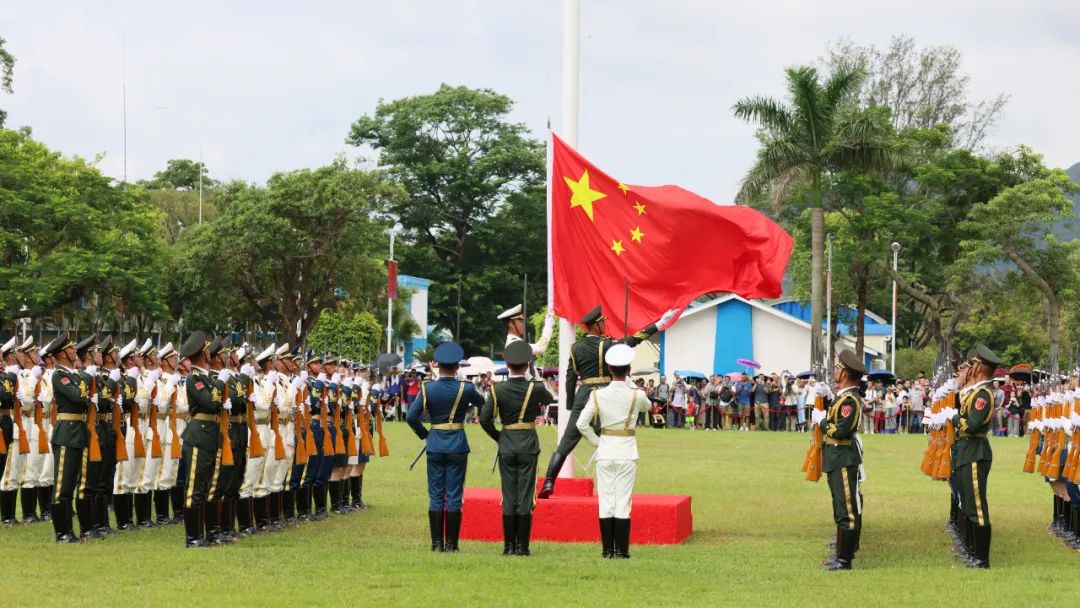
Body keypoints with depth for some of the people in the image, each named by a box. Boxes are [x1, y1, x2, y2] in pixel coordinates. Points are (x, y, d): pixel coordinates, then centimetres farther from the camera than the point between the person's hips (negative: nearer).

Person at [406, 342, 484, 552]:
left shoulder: (428, 389, -6)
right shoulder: (466, 389, -8)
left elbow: (411, 416, -9)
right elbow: (483, 405, 12)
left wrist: (424, 435, 6)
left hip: (435, 446, 1)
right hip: (458, 446, -1)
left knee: (436, 496, 8)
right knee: (454, 496, 4)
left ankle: (437, 543, 8)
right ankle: (451, 544, 4)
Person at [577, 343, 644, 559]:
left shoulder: (598, 395, -6)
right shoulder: (636, 395, -8)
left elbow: (582, 424, -7)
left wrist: (596, 442, 7)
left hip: (605, 452, 1)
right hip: (627, 452, -1)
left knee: (605, 501, 6)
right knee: (623, 501, 1)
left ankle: (607, 549, 7)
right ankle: (621, 550, 1)